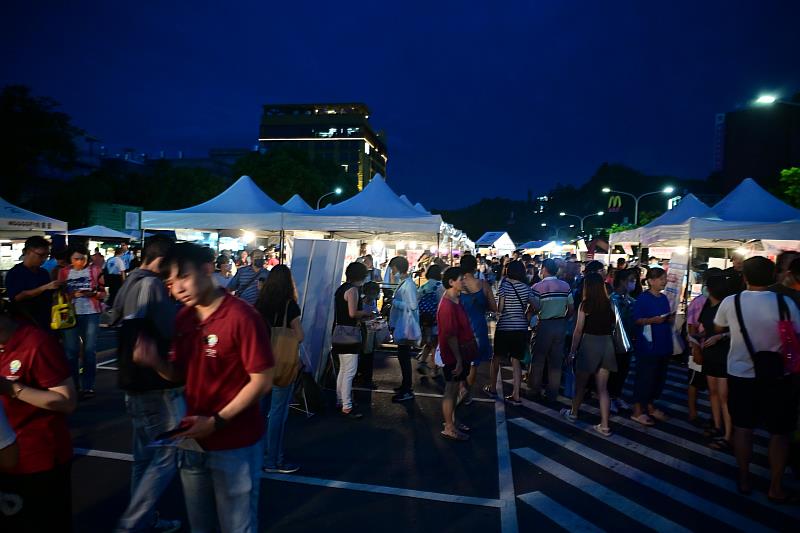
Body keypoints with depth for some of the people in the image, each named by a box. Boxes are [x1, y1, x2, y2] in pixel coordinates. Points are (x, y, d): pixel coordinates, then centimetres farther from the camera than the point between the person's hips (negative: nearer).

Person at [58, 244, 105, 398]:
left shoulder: (94, 270, 4)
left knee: (90, 350, 2)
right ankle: (72, 386, 11)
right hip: (70, 314, 1)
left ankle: (88, 387, 10)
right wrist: (72, 294, -11)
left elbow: (103, 294, 6)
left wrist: (93, 293, -15)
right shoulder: (64, 273, 6)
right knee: (71, 351, 0)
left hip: (91, 314, -1)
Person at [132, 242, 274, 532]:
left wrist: (217, 422, -21)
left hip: (235, 446, -6)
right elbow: (181, 374, 8)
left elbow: (262, 381, -19)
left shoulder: (242, 317, -21)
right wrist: (156, 362, -12)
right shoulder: (183, 318, 1)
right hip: (193, 441, 7)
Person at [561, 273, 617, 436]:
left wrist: (572, 351, -2)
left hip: (590, 343, -3)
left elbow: (578, 330, -8)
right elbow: (613, 324, 4)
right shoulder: (609, 303, 1)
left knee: (581, 382, 16)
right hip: (607, 344, 4)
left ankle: (573, 413, 34)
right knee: (602, 388, 8)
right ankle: (604, 425, 7)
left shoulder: (585, 304, -9)